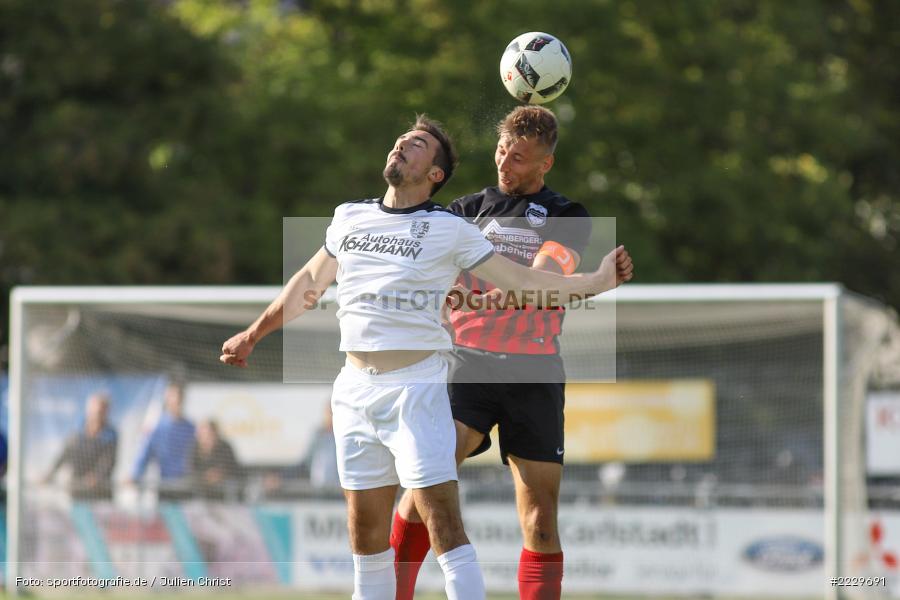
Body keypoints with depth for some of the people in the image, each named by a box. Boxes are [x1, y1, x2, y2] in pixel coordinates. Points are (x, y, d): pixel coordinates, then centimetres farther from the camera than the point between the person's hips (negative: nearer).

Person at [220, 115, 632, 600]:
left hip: (416, 390, -5)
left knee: (443, 525, -14)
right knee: (366, 534, 7)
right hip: (355, 391, 5)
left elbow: (522, 279, -1)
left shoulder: (449, 231, -1)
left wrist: (596, 282, -12)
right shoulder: (349, 217, 12)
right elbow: (310, 280, 26)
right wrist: (253, 335, 32)